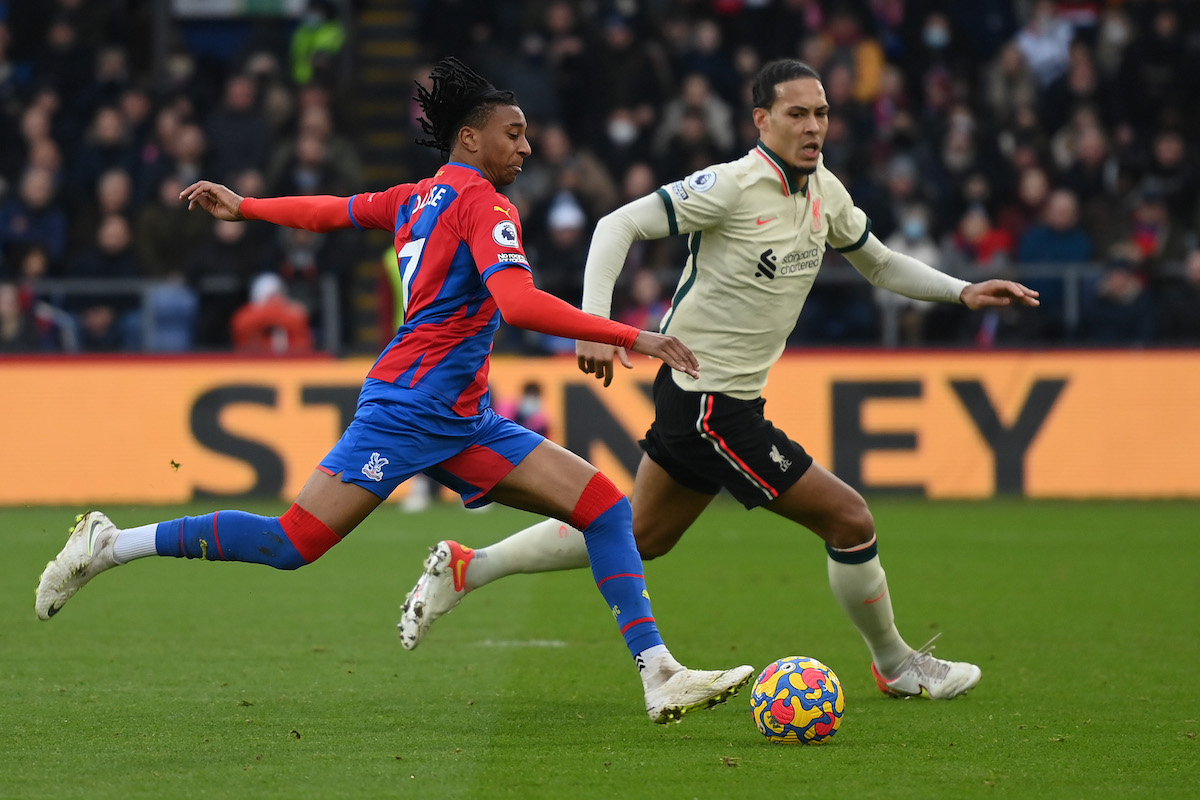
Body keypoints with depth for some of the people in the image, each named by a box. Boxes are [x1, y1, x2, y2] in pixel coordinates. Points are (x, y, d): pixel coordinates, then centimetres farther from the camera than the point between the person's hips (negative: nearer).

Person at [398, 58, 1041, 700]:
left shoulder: (823, 189, 5)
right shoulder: (733, 185, -20)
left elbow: (879, 263, 20)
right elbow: (619, 226, -20)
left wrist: (961, 292, 7)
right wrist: (594, 322, -31)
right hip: (711, 401, -9)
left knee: (638, 536, 19)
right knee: (850, 522, -3)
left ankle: (465, 569, 24)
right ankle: (896, 665, 18)